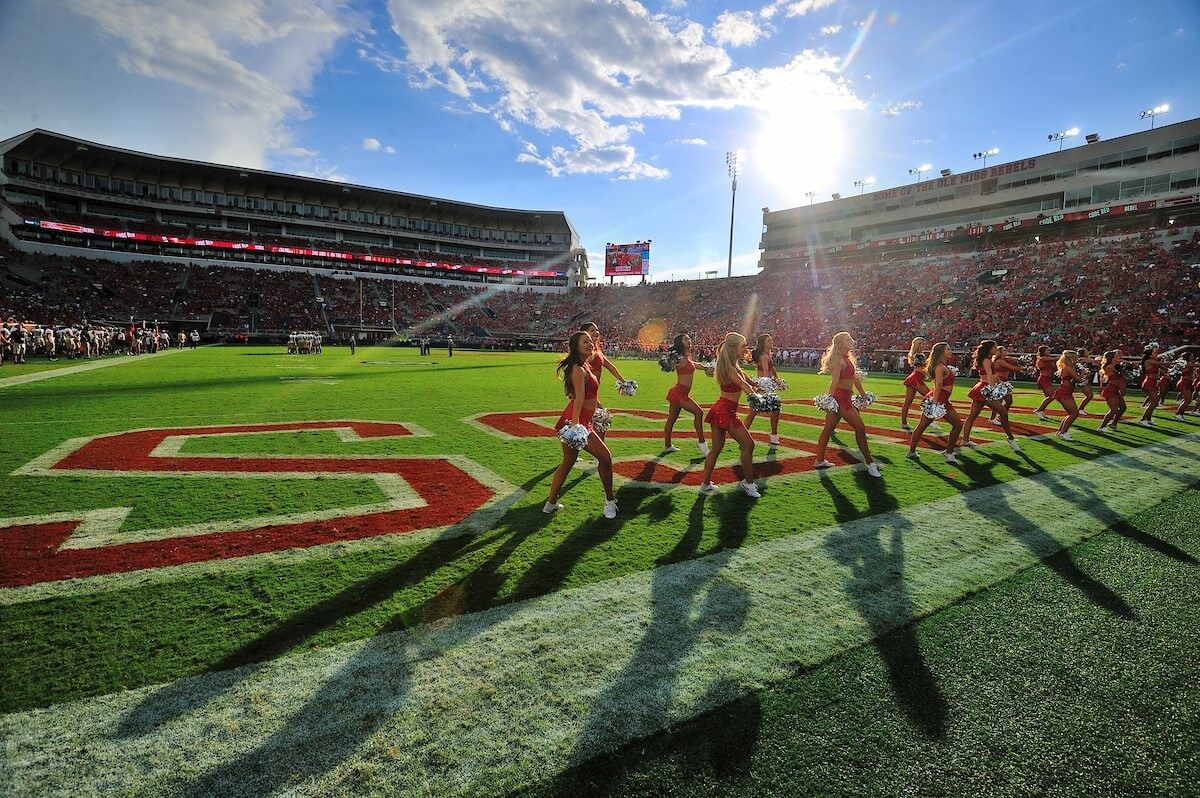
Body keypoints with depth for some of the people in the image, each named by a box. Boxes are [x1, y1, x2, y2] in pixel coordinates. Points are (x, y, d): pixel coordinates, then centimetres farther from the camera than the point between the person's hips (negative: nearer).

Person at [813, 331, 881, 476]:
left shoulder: (848, 358, 14)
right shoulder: (839, 360, -15)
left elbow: (855, 378, 20)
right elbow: (834, 381, -24)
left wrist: (863, 395, 22)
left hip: (844, 398, 10)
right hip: (840, 398, -10)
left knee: (828, 429, 12)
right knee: (860, 428, -4)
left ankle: (820, 460, 18)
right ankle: (870, 463, 3)